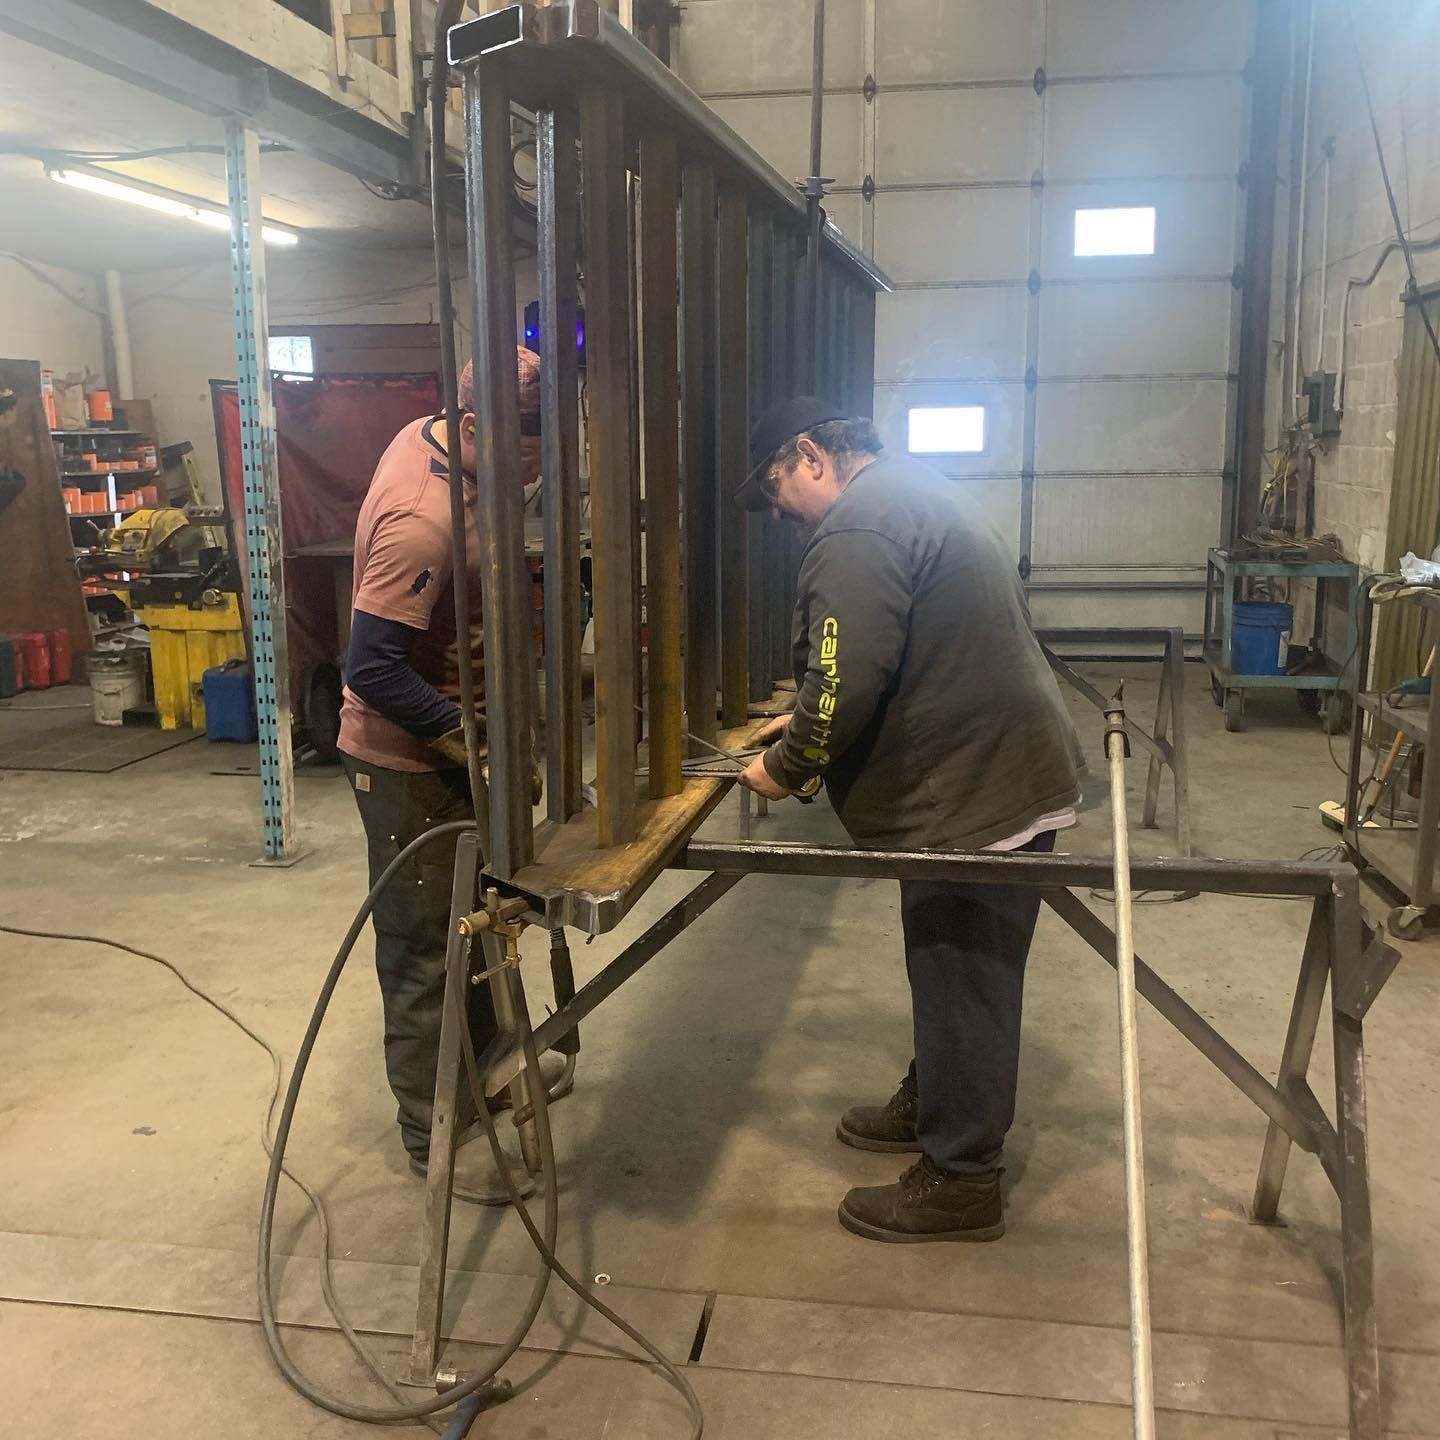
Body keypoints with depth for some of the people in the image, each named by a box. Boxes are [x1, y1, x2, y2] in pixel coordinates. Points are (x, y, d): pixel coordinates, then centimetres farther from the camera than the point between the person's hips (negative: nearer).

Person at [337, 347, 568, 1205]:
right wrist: (475, 743, -30)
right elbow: (373, 670, -30)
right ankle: (438, 1134, 18)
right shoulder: (422, 521, -31)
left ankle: (486, 1061, 42)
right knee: (425, 946, 3)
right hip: (408, 758, -10)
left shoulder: (427, 434, -2)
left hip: (448, 742, 10)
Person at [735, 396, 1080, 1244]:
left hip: (978, 791, -10)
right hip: (1006, 767, 10)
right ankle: (934, 1102, 40)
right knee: (957, 968, 23)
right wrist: (807, 724, 19)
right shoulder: (916, 492, 16)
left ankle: (961, 1181, 16)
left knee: (961, 979, 2)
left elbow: (848, 681, -25)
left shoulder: (858, 526, -17)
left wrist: (787, 769, -8)